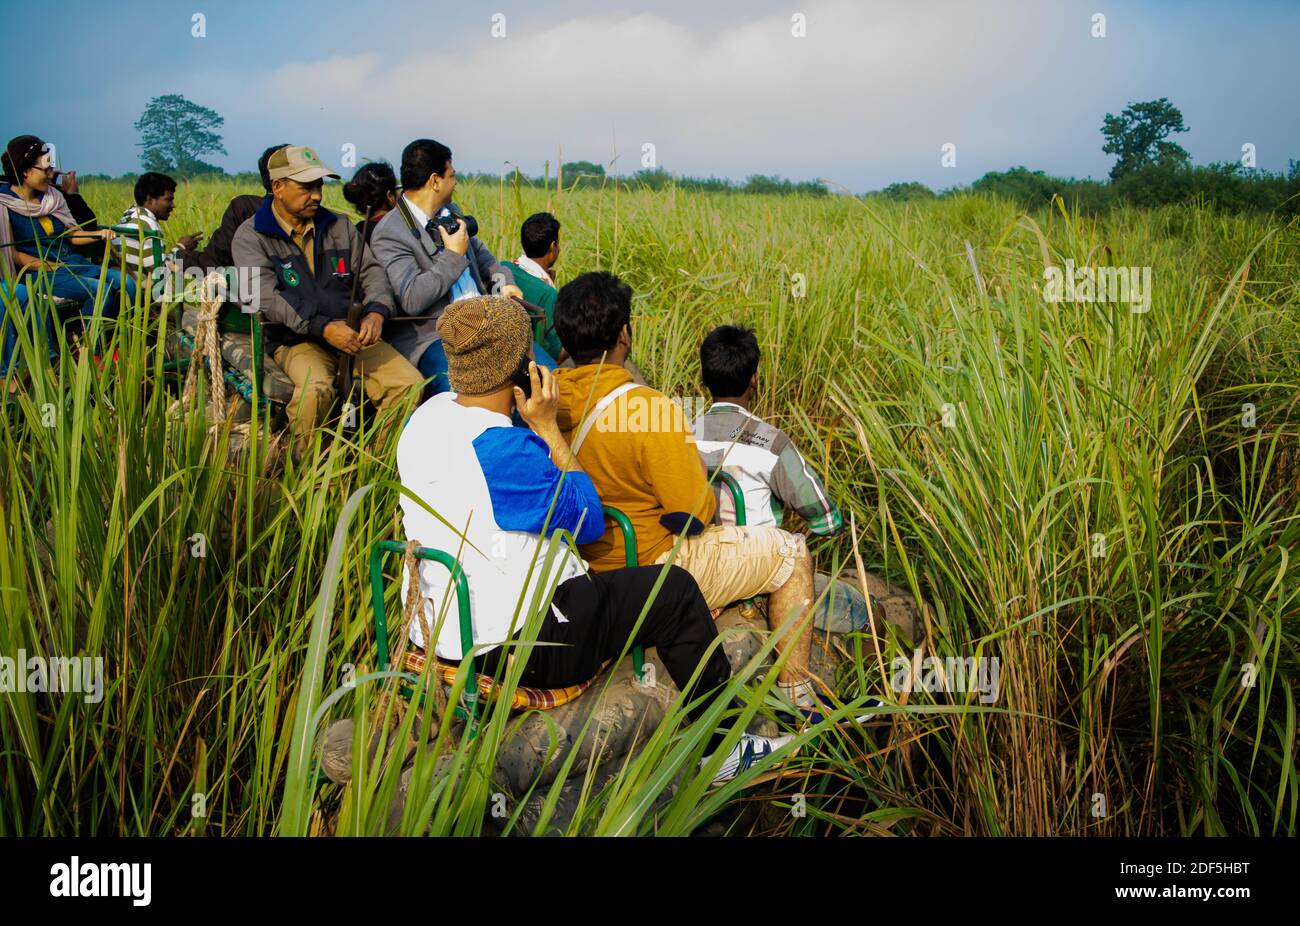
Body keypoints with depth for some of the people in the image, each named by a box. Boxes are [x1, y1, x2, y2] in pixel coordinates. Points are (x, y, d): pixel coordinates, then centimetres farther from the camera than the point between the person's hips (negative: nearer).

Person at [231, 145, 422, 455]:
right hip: (295, 340, -4)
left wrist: (376, 312, -16)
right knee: (315, 389, -36)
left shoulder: (339, 227, 14)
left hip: (354, 334, 4)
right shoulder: (250, 237, -2)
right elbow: (267, 296, -15)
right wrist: (323, 327, -28)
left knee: (410, 382, -18)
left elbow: (371, 270, 8)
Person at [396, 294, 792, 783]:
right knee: (675, 591, 0)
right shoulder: (501, 449, -27)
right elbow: (588, 517, -14)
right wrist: (547, 427, -12)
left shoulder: (427, 415, 1)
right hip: (511, 645, -10)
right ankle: (724, 751, 14)